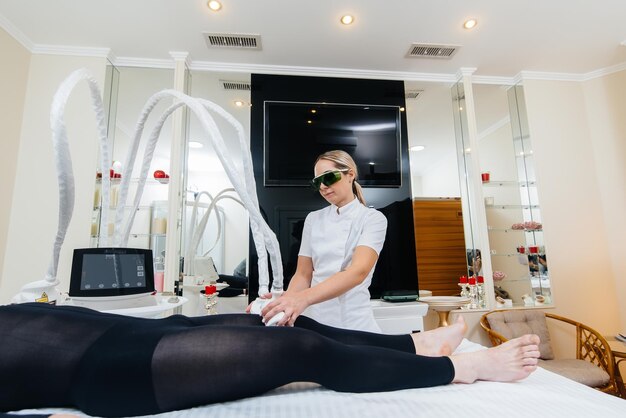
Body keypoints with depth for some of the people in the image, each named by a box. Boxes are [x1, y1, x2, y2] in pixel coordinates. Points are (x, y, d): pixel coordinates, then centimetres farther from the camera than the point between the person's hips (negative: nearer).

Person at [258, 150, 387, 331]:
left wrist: (303, 298, -36)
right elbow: (303, 274, 3)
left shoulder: (373, 218, -7)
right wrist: (285, 301, -18)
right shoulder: (313, 219, 5)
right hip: (313, 319, 3)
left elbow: (358, 272, -23)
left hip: (354, 321, -2)